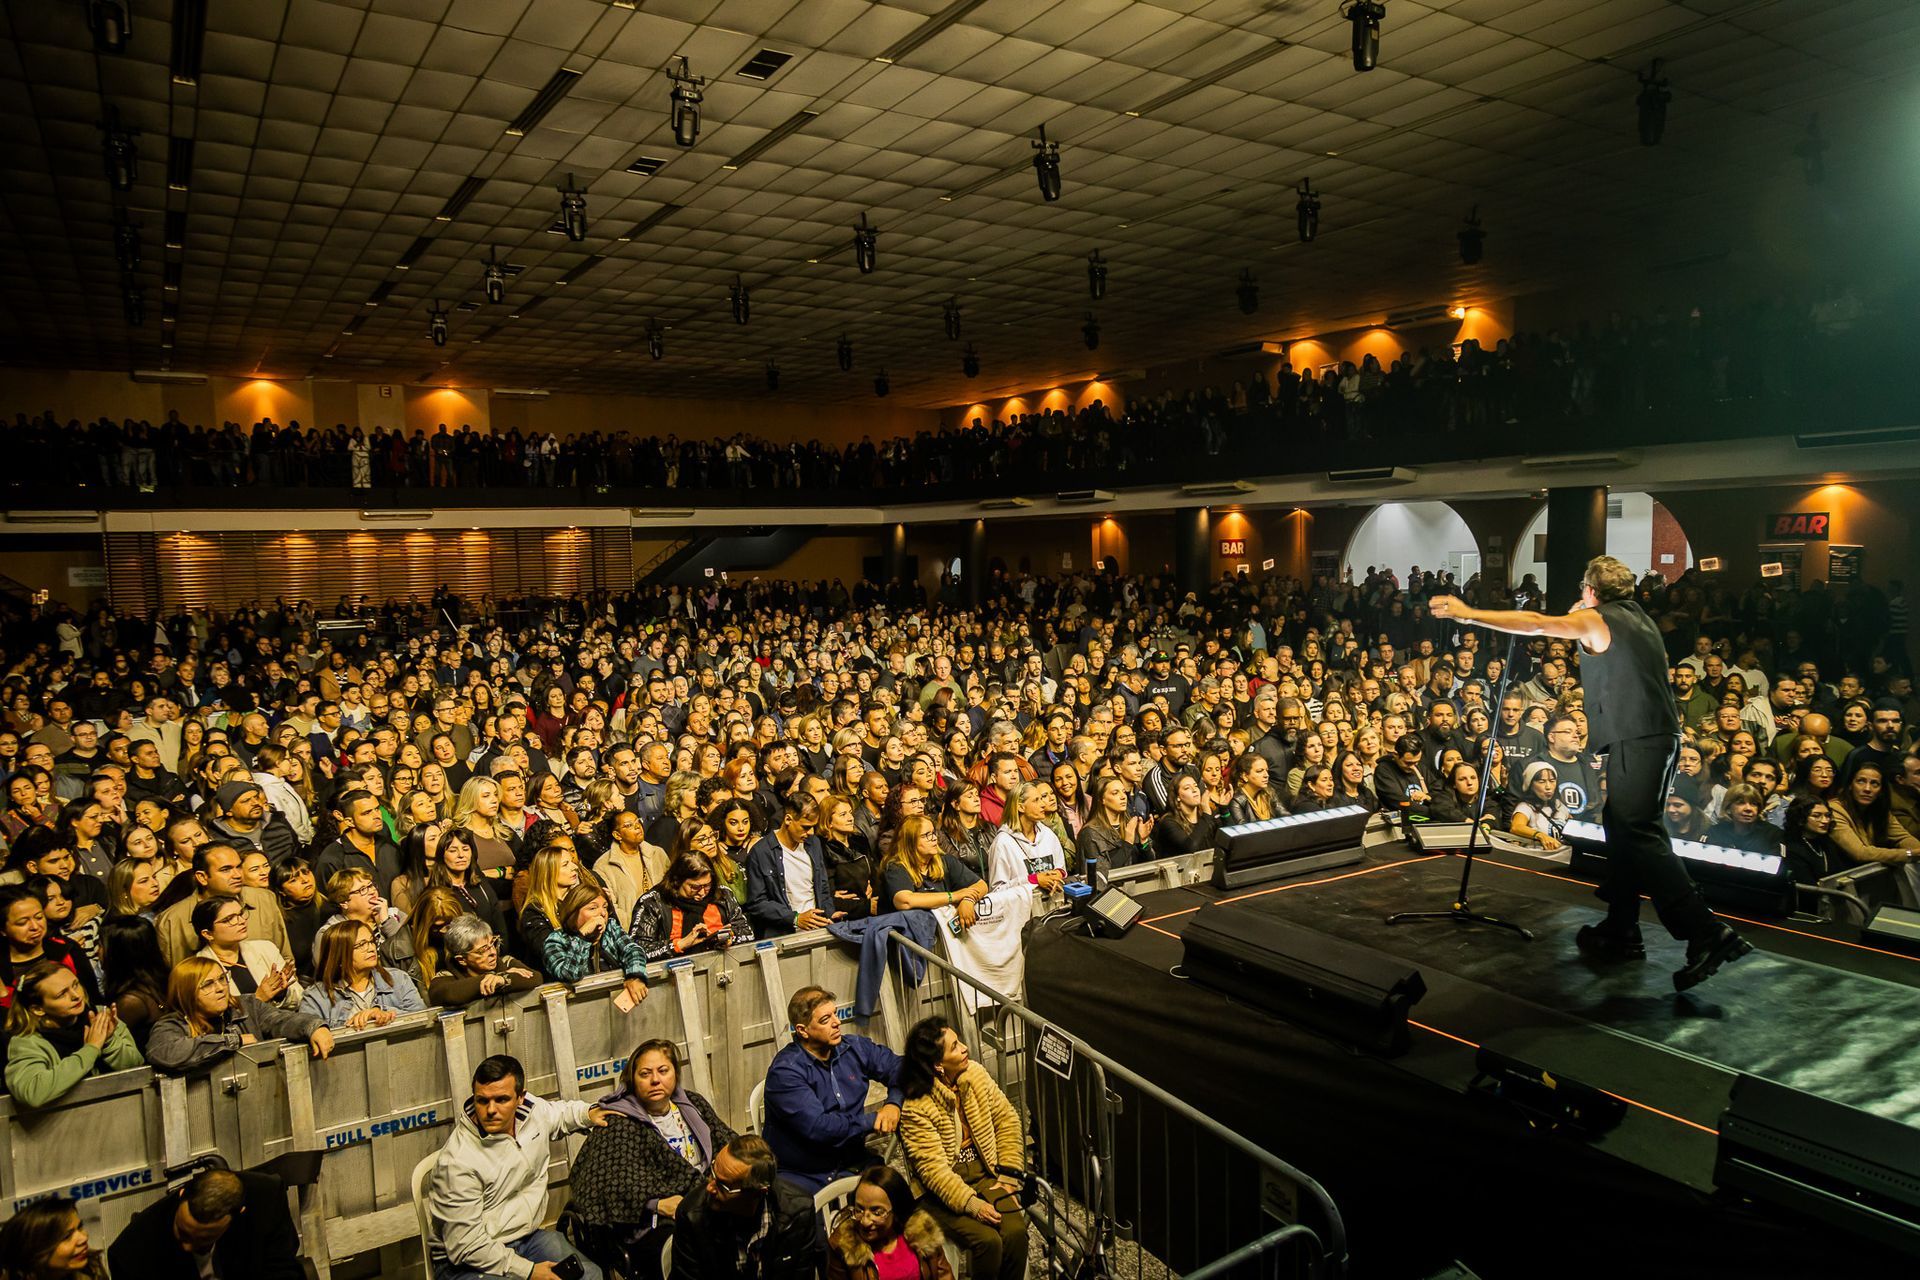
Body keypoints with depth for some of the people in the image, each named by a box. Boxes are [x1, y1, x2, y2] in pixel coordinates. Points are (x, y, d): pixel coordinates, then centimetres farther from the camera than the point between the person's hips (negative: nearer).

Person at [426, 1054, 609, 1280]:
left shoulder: (533, 1111, -4)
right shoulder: (458, 1161, -25)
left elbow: (560, 1113, 23)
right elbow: (465, 1246, -22)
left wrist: (588, 1113, 4)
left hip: (526, 1236, 7)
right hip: (465, 1262, -6)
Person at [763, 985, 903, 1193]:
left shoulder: (853, 1048, 4)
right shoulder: (785, 1072, -14)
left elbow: (897, 1066, 12)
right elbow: (818, 1127, -22)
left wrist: (893, 1104, -9)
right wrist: (872, 1121, -13)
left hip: (850, 1165, 5)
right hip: (800, 1176, -5)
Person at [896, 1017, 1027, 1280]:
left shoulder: (975, 1074, -3)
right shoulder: (914, 1107, -20)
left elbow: (1007, 1120, 4)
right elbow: (933, 1168, -20)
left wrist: (1008, 1175, -3)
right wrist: (971, 1204, -27)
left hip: (985, 1174, 5)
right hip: (941, 1189, -4)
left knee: (1016, 1231, -20)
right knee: (987, 1239, -26)